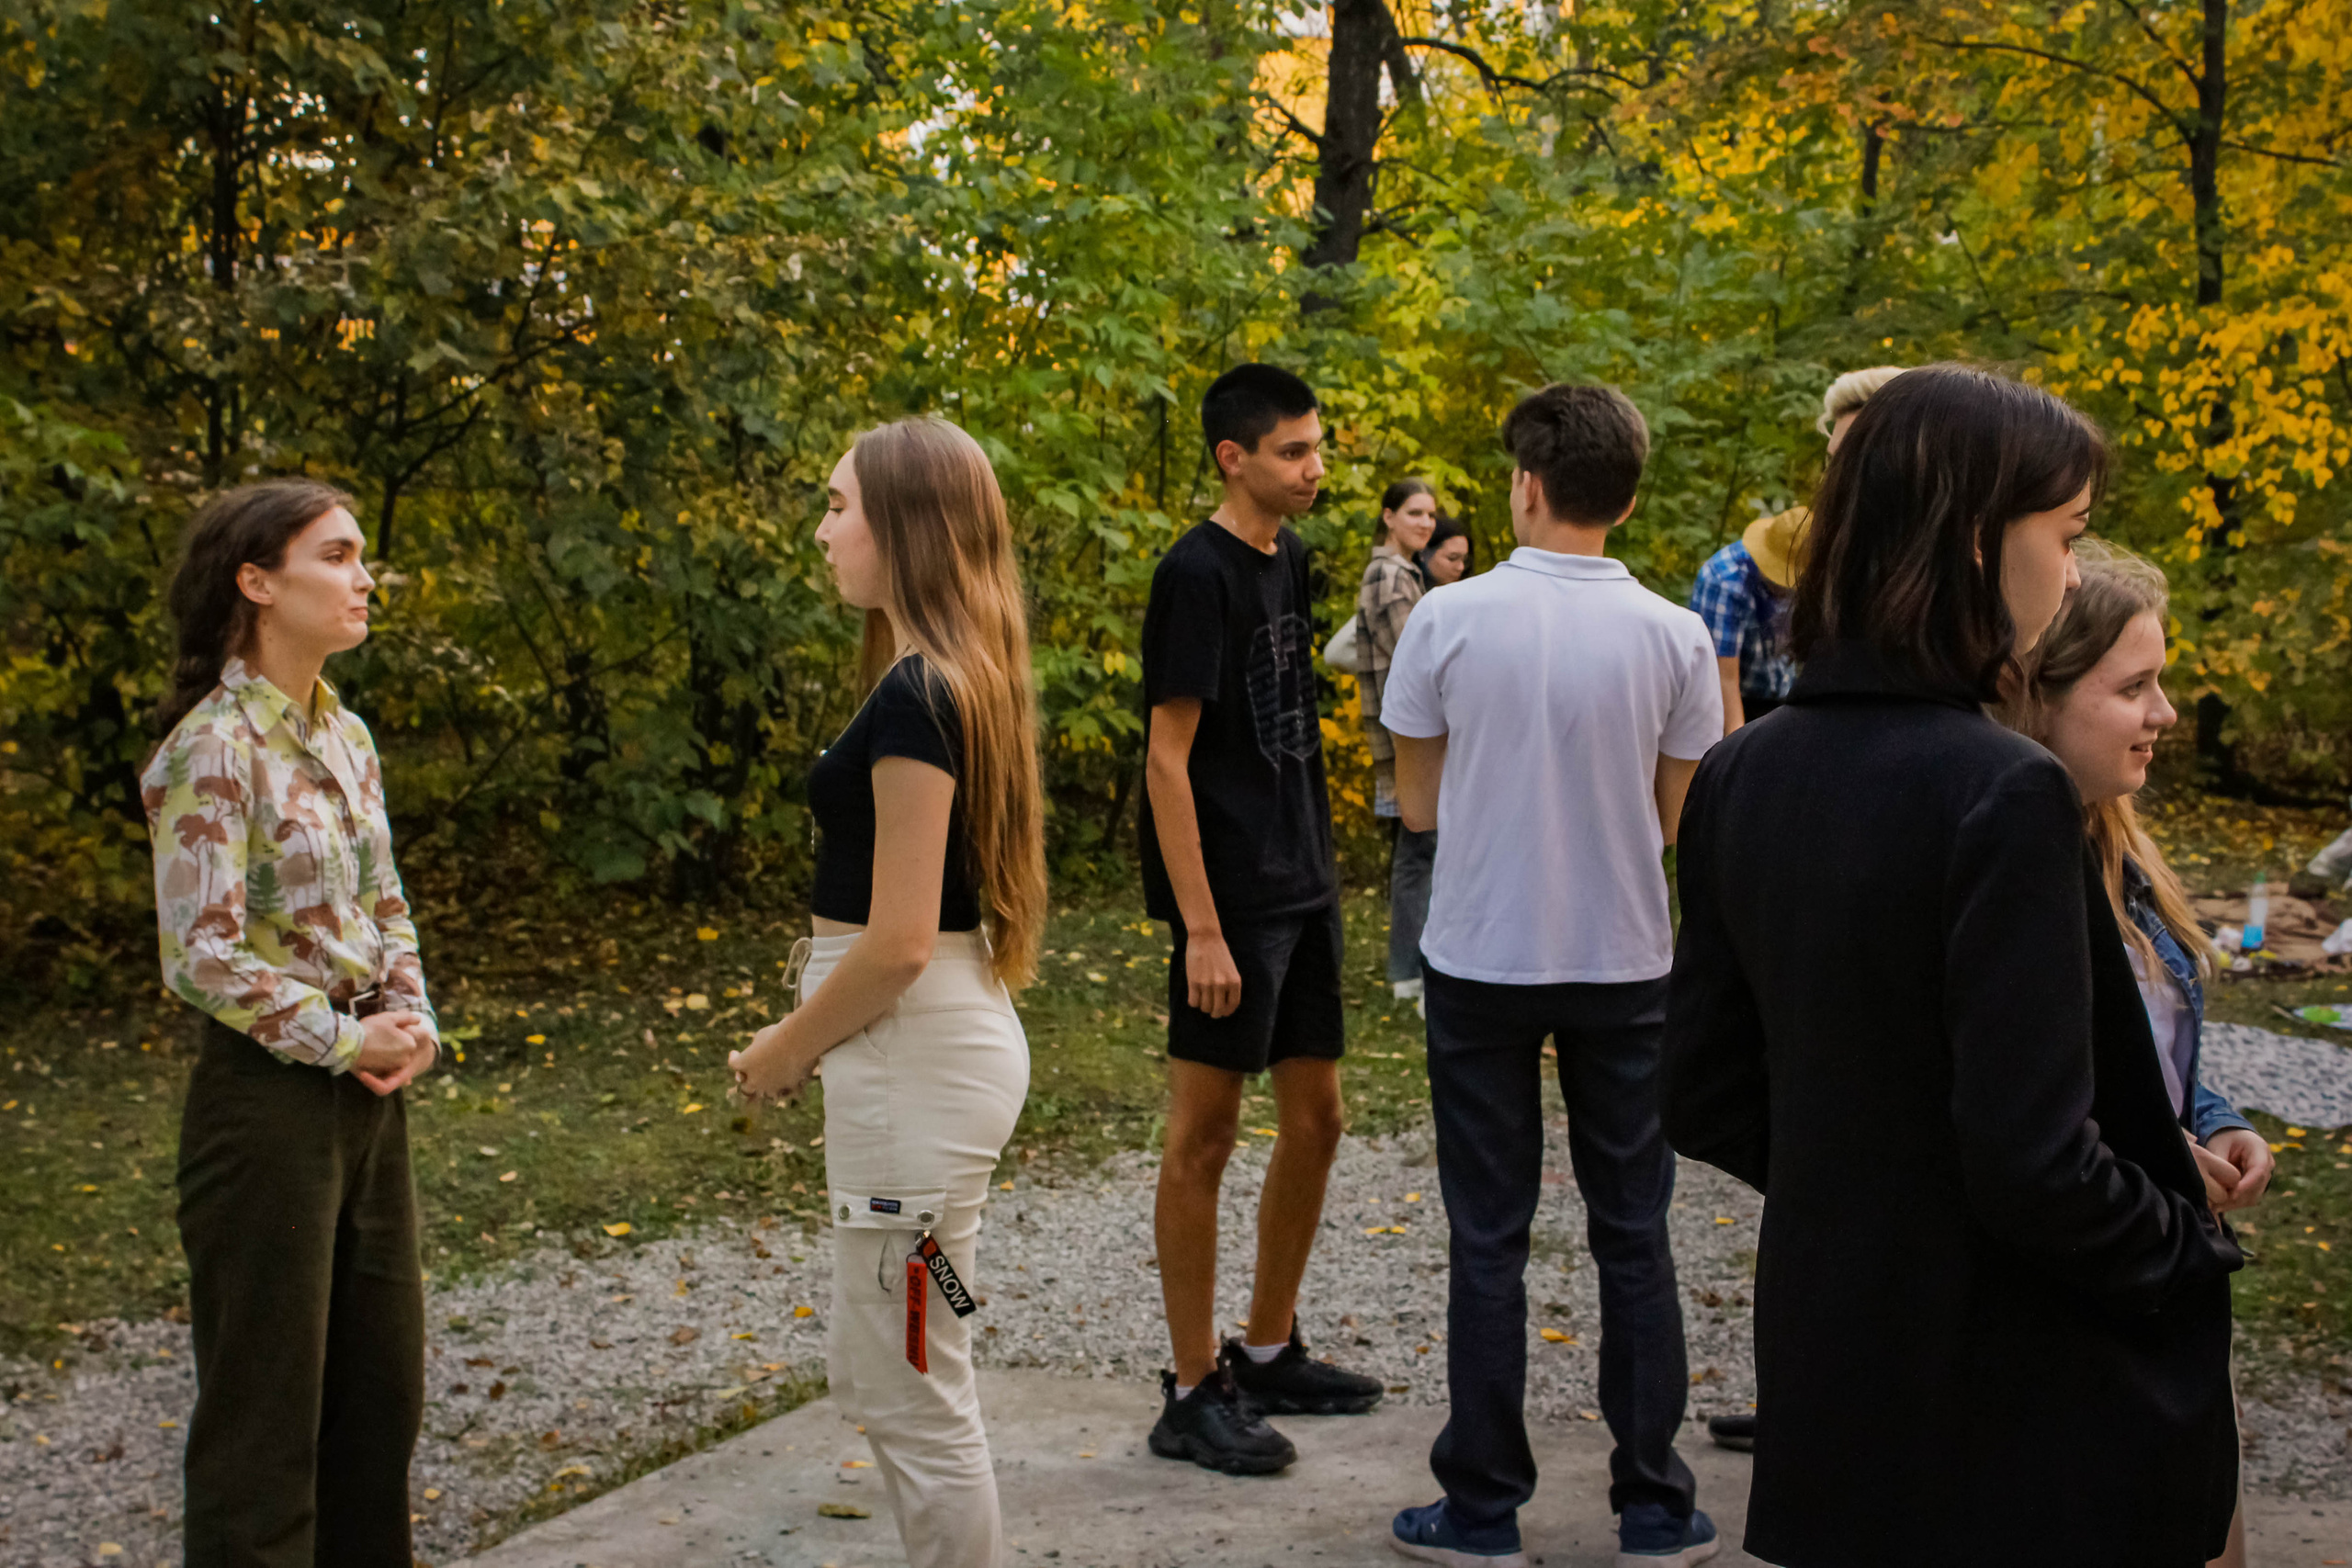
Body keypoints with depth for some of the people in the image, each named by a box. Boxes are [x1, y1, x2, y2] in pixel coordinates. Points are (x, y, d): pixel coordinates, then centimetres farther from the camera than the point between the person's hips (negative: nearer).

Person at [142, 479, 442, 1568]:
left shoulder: (343, 735, 9)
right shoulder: (214, 749, -15)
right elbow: (205, 955, -19)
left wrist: (410, 1018, -1)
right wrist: (344, 1039, -15)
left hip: (367, 1092, 8)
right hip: (269, 1097, -8)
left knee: (381, 1391, 16)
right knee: (268, 1402, 2)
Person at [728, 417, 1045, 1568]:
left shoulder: (914, 699, -19)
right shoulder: (957, 683, 11)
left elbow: (899, 938, -22)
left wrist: (785, 1049, -8)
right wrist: (810, 1036, 10)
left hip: (918, 1062, -10)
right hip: (932, 1045, 10)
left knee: (915, 1399, 2)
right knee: (867, 1375, 20)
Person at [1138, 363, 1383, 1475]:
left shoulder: (1288, 562, 12)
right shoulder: (1196, 575, -14)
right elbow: (1169, 758, -17)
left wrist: (1319, 869, 16)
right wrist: (1200, 927, -21)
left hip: (1302, 888, 9)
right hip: (1228, 900, -9)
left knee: (1315, 1120, 13)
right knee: (1204, 1134, -1)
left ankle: (1270, 1352, 28)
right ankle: (1193, 1392, 8)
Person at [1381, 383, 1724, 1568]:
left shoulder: (1448, 620, -10)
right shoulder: (1673, 637, -7)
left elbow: (1420, 804, -1)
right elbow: (1672, 819, 2)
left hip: (1481, 961, -1)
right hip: (1622, 963, 1)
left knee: (1489, 1239, 8)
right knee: (1633, 1237, 11)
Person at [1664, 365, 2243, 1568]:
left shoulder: (1739, 777, 1)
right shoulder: (2003, 795, -21)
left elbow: (1704, 1105, 7)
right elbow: (2035, 1165, -23)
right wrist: (2196, 1249, -6)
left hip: (1829, 1380, 7)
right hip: (2016, 1419, -7)